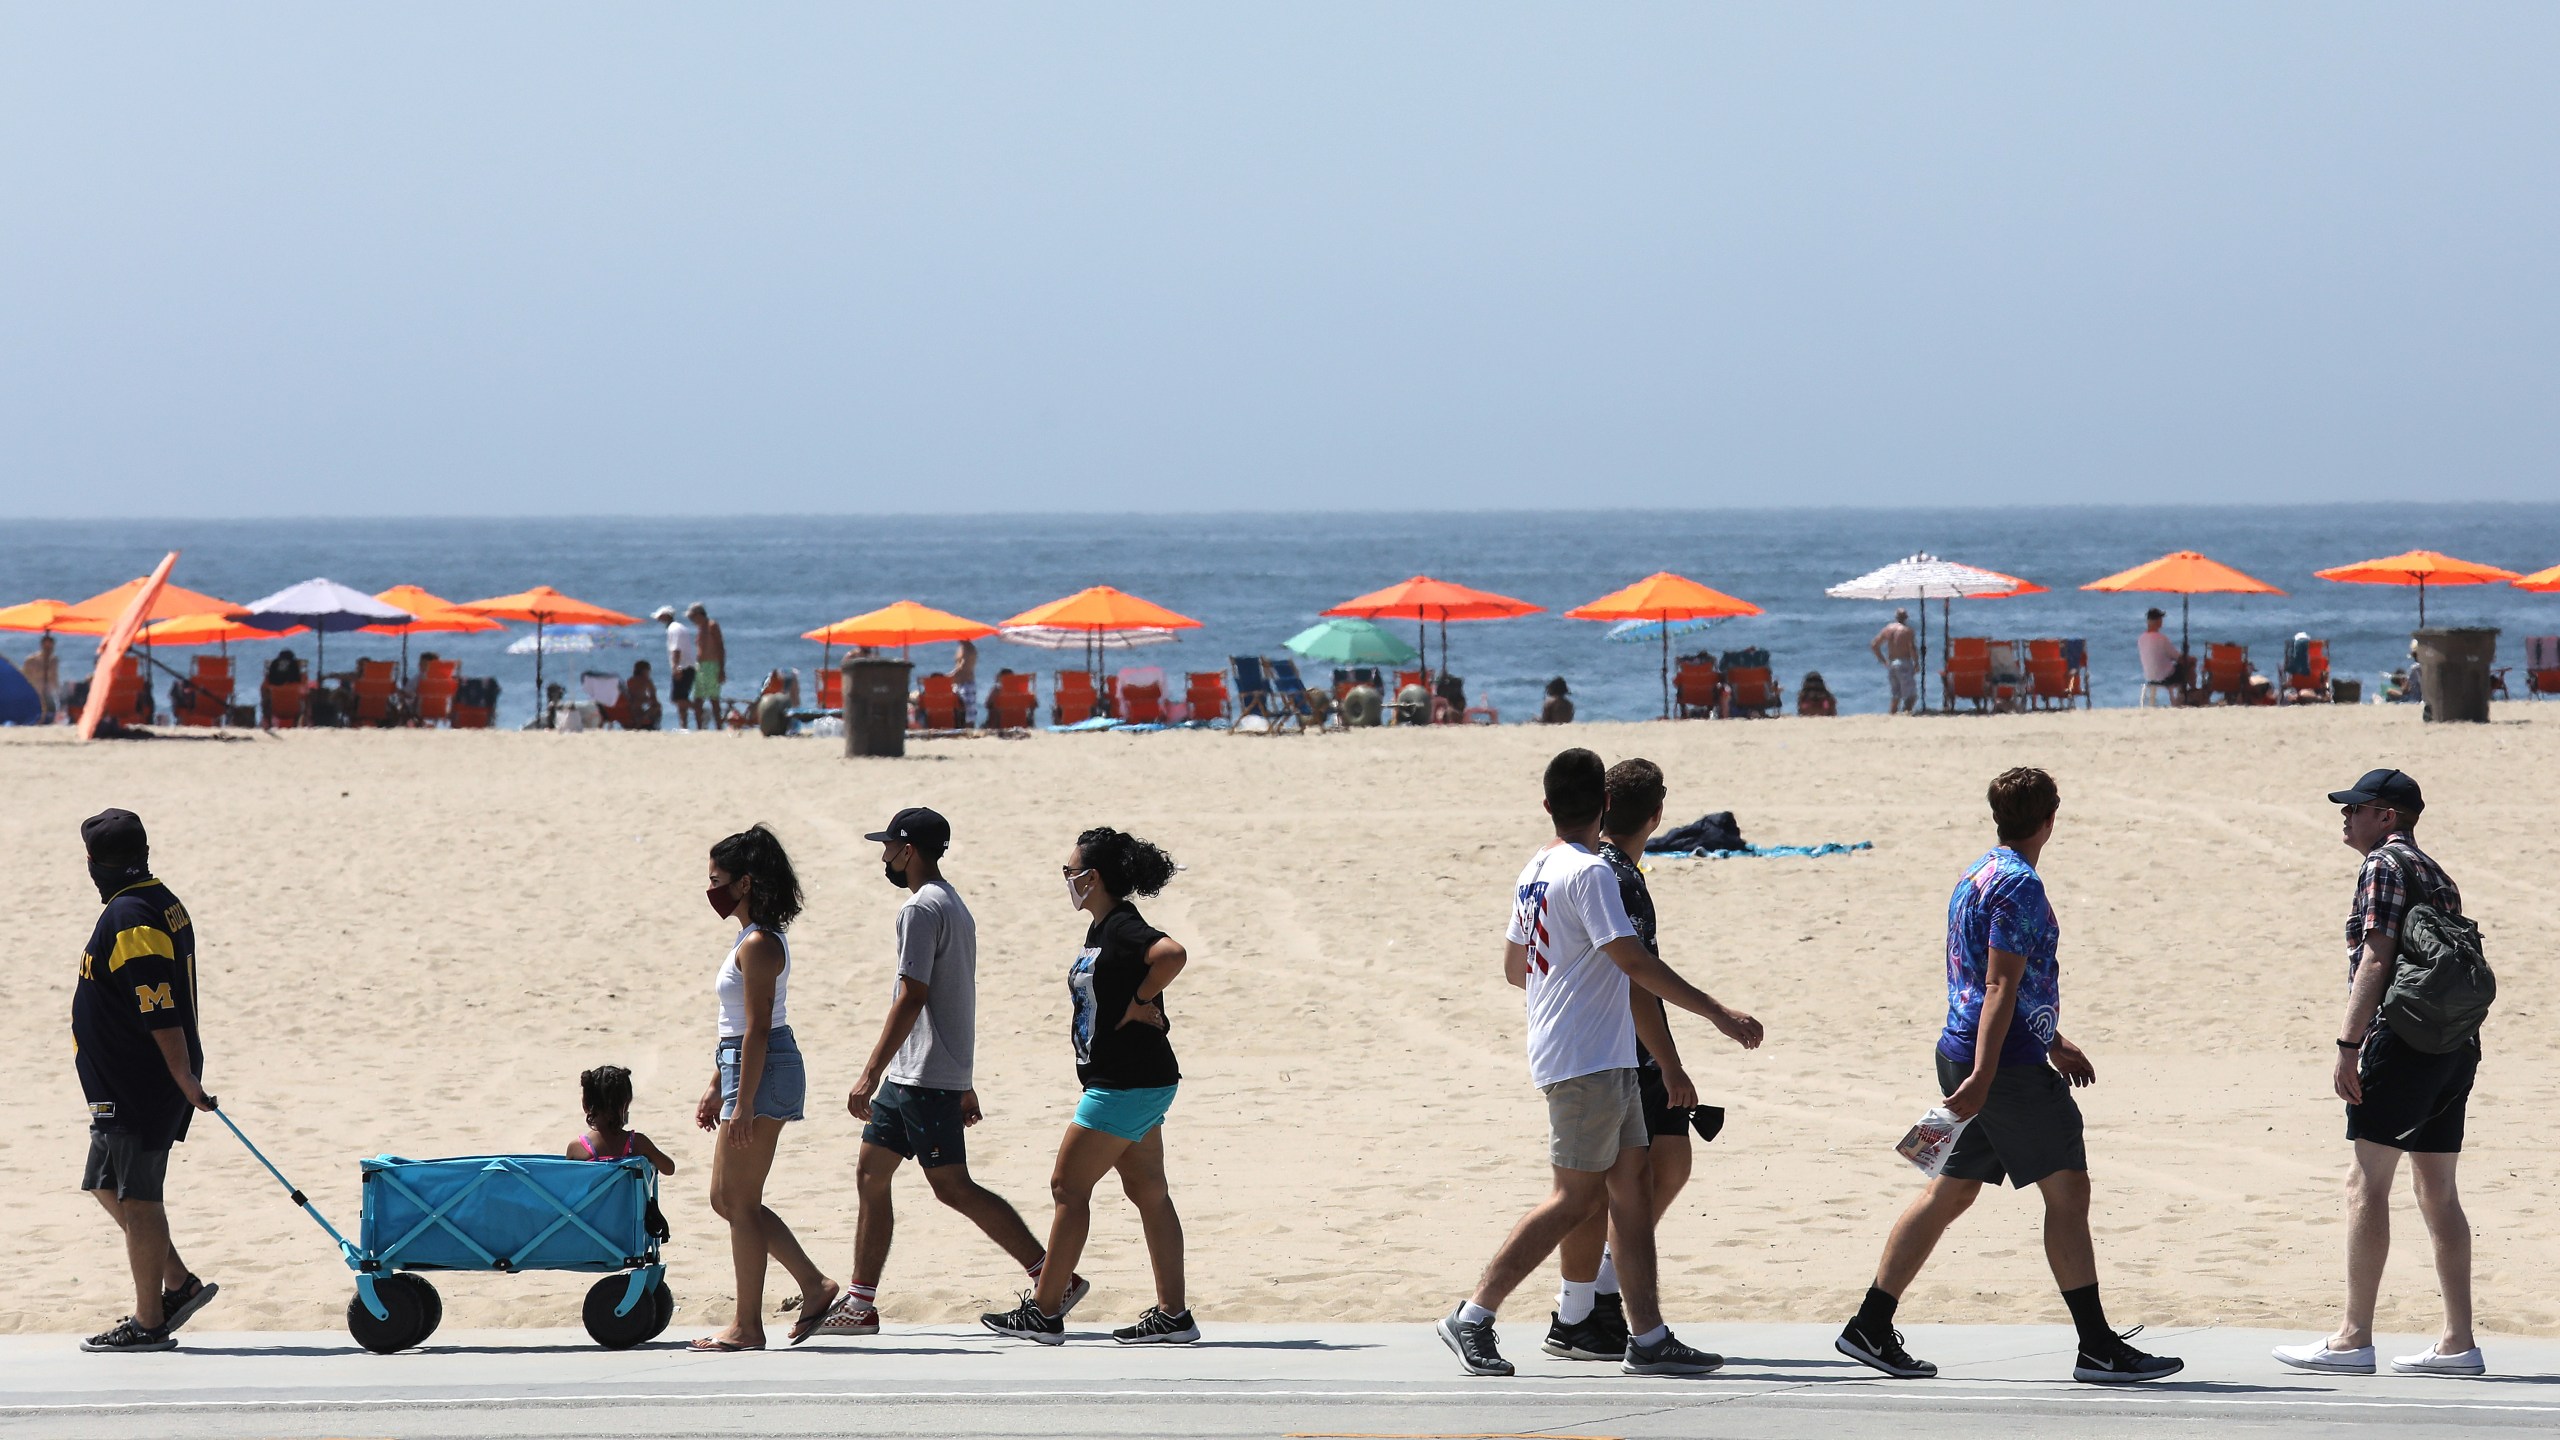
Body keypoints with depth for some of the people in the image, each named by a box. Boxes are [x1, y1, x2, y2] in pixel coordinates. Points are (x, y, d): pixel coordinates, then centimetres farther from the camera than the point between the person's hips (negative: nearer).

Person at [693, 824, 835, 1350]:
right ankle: (813, 1284, 15)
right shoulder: (754, 938, 14)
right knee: (726, 1198, 13)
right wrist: (717, 1088, 24)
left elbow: (757, 1030, -20)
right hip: (746, 1069, 10)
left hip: (762, 1072, -10)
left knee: (740, 1202, -3)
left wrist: (743, 1103, -22)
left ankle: (747, 1325, 3)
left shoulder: (758, 945, -17)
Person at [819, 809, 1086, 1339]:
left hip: (925, 1077, -10)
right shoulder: (955, 908, 16)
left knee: (952, 1186, -7)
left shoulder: (921, 910, -15)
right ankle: (859, 1305, 11)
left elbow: (912, 998, -22)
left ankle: (1055, 1279, -5)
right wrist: (964, 1083, 24)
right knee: (870, 1176, 10)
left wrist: (871, 1074, -22)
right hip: (913, 1077, 10)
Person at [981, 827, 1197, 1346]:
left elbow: (1172, 954, -35)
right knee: (1148, 1192, 10)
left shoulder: (1123, 928, -18)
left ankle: (1044, 1312, 2)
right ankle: (1173, 1314, 11)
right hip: (1130, 1084, 10)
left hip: (1126, 1085, -10)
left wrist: (1139, 1004, -25)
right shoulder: (1102, 929, 13)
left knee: (1069, 1186, -4)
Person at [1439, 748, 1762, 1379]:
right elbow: (1634, 960, -22)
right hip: (1586, 1061, -9)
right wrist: (1718, 1013, -20)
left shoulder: (1536, 871, 12)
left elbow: (1514, 965, 23)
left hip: (1604, 1062, 9)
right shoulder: (1589, 873, -16)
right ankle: (1472, 1317, -3)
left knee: (1633, 1184, 8)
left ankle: (1649, 1337, 7)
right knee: (1575, 1200, -5)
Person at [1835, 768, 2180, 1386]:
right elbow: (2000, 987, -21)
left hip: (1964, 1052, 10)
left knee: (1950, 1193, 12)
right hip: (2009, 1064, -10)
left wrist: (2053, 1043, 35)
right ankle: (2098, 1349, -5)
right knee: (2067, 1190, -5)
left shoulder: (1977, 877, 16)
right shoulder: (2020, 886, -14)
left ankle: (1871, 1327, 13)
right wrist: (1982, 1076, -25)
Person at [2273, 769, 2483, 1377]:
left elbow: (2376, 959, -16)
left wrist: (2348, 1046, -18)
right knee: (2438, 1192, 10)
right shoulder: (2437, 875, 21)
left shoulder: (2385, 865, -6)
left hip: (2402, 1039, -9)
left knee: (2366, 1184, -7)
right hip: (2455, 1045, 9)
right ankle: (2458, 1343, 7)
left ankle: (2353, 1339, -9)